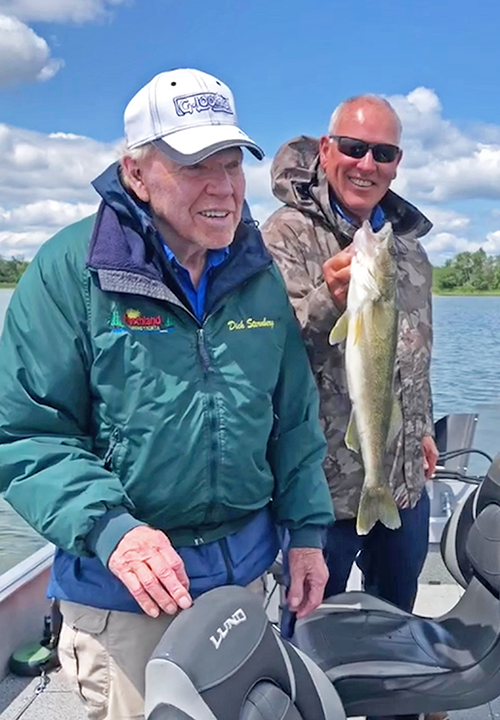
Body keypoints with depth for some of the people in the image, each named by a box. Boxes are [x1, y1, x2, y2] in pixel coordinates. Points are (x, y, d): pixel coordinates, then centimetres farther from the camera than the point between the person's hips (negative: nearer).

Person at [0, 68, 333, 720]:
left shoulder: (259, 273, 0)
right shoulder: (71, 270, -14)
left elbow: (294, 416, 7)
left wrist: (306, 530, 6)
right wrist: (109, 528, -27)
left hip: (244, 567, 5)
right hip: (120, 587, -4)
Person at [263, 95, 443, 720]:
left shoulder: (408, 244, 9)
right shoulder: (287, 234, -13)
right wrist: (328, 299, -37)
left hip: (404, 477, 7)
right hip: (327, 476, -7)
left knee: (397, 615, 26)